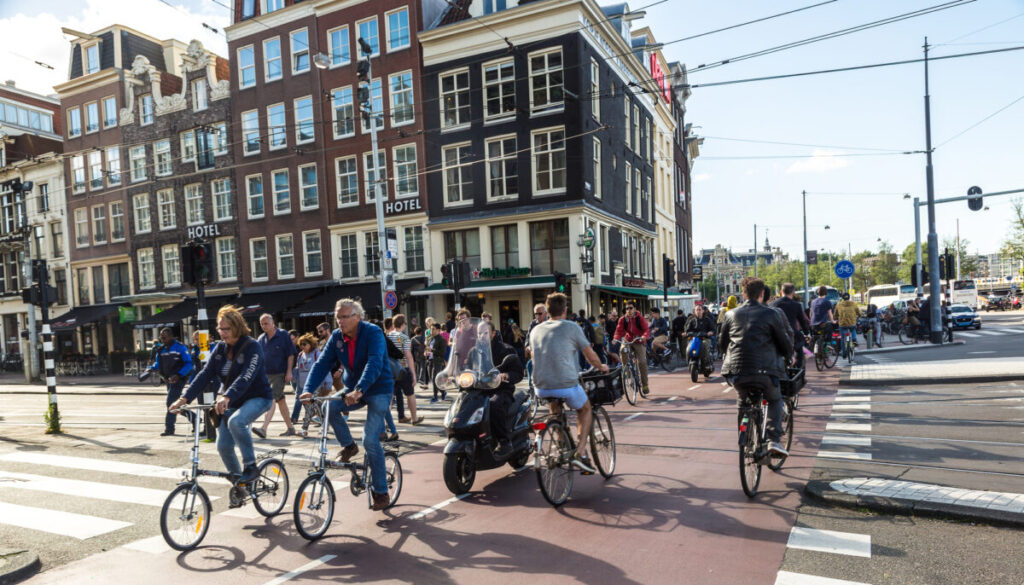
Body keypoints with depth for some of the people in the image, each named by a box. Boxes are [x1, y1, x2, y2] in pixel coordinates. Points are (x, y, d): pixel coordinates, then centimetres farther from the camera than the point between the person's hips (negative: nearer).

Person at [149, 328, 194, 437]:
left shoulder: (180, 347, -12)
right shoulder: (161, 349, 8)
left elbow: (188, 363, -14)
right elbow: (158, 363, 16)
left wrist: (178, 375, -26)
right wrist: (151, 368, -6)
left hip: (178, 379, -7)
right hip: (169, 379, 7)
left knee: (171, 403, -11)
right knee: (176, 403, 13)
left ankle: (169, 428, -4)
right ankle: (194, 418, 29)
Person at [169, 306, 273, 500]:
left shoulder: (252, 347, -19)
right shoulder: (220, 348, 1)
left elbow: (246, 377, -33)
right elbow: (206, 374, -4)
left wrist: (227, 397, -48)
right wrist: (185, 398, -16)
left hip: (257, 397, -7)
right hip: (233, 402, 7)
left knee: (236, 421, -36)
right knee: (223, 445, 0)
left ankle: (250, 467, -21)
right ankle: (238, 481, 23)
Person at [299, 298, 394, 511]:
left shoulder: (373, 333, -20)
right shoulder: (337, 337, -3)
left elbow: (374, 363, -34)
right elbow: (322, 363, -9)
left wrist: (359, 390, -48)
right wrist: (308, 389, -25)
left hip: (378, 390, -5)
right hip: (352, 388, 5)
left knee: (370, 440, -14)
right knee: (330, 407, -25)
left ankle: (380, 492, 2)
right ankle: (348, 446, 1)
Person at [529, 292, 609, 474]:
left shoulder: (536, 330, 11)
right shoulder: (571, 327, -2)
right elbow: (591, 357, 6)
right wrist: (602, 367, 28)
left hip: (541, 387, 5)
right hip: (567, 385, -4)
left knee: (555, 410, 37)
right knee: (586, 410, 23)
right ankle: (580, 453, 7)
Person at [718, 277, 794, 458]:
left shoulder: (731, 314, 10)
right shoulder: (771, 314, 1)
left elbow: (722, 343, 19)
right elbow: (785, 343, 8)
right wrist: (786, 358, 30)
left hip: (735, 371, 2)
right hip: (763, 370, -2)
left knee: (743, 401, 30)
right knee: (775, 399, 25)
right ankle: (774, 440, 10)